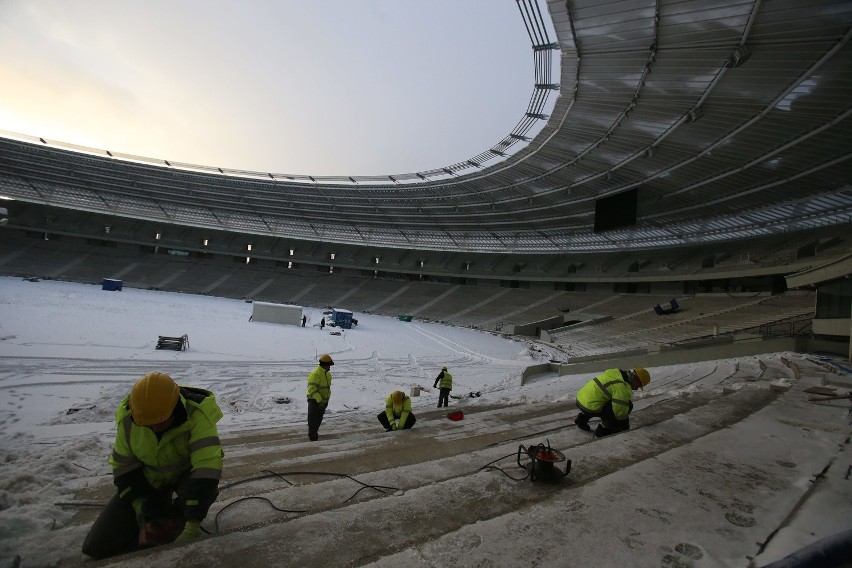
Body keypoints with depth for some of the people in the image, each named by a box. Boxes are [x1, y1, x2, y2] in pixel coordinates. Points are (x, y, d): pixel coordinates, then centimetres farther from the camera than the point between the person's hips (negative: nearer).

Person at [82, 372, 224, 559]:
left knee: (206, 487, -37)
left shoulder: (198, 416, -36)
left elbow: (206, 467, -41)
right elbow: (123, 466, -10)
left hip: (186, 472, -3)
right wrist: (144, 510, -15)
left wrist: (192, 525, -42)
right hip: (146, 477, 3)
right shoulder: (128, 419, -22)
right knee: (96, 547, -3)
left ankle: (176, 519, -4)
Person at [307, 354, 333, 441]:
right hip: (314, 401, -8)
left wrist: (327, 399, 18)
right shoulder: (315, 374, -24)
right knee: (313, 419, 4)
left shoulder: (327, 374, 5)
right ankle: (312, 437, 17)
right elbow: (311, 389, -29)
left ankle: (314, 432, 36)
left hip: (323, 400, 8)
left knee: (319, 419, 19)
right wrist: (319, 400, -33)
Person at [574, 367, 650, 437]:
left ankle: (583, 418, 26)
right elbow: (620, 409, -14)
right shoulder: (622, 386, -16)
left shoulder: (616, 374, 13)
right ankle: (604, 429, 2)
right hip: (590, 407, -9)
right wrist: (625, 426, 5)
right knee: (628, 405, -5)